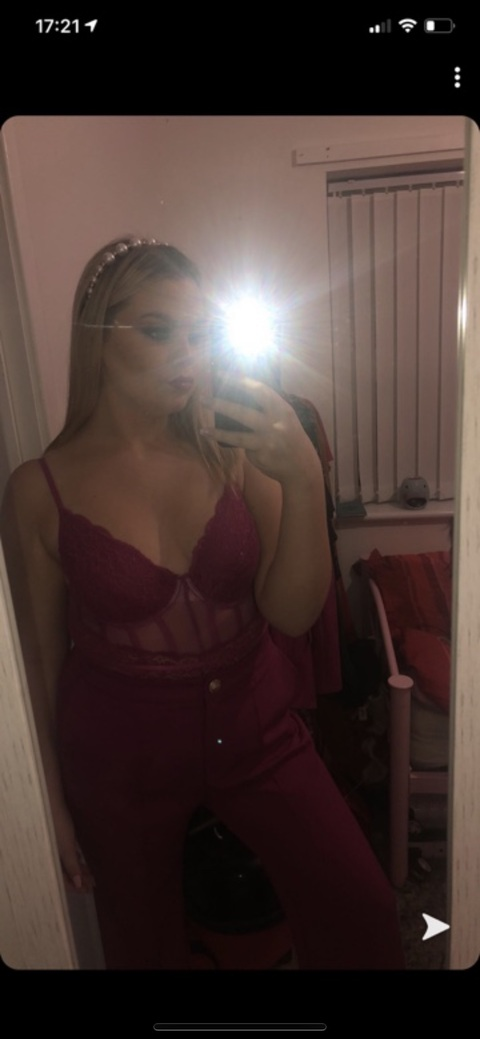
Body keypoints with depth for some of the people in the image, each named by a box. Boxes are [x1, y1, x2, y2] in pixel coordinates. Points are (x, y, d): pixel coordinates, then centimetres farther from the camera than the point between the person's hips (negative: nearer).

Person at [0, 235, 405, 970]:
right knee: (145, 947, 22)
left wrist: (304, 481, -29)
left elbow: (293, 615, -14)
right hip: (120, 751, 0)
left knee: (364, 917, 2)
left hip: (255, 726, 1)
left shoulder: (238, 456, -10)